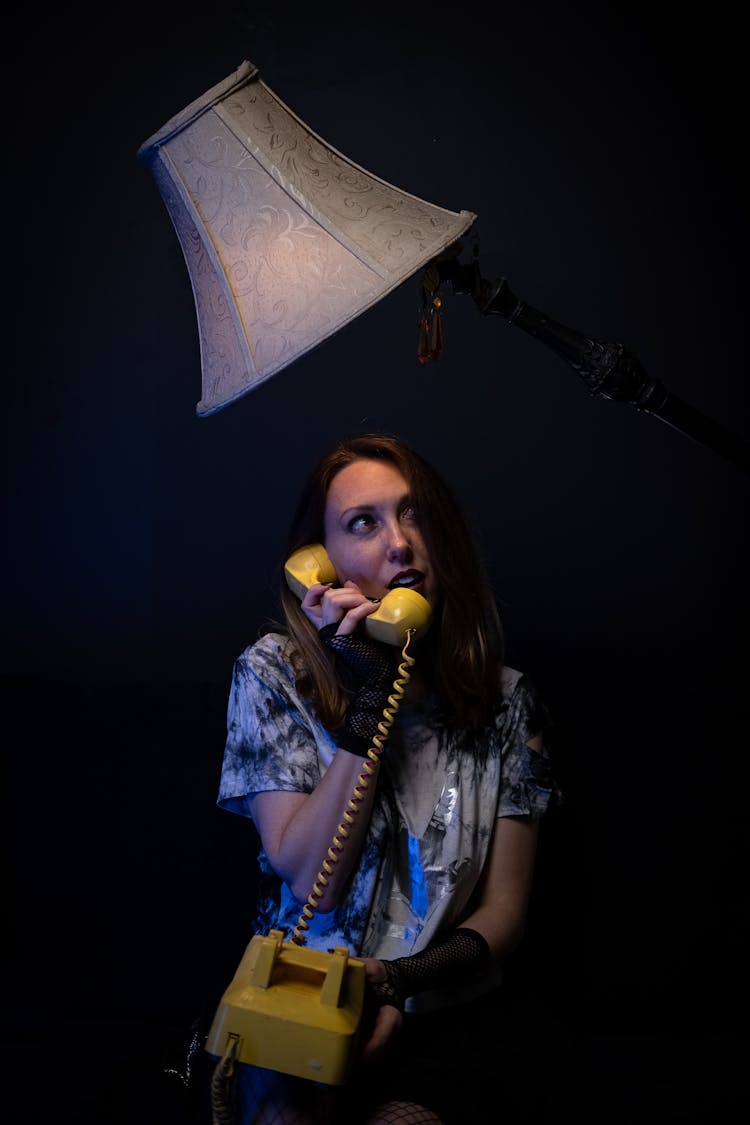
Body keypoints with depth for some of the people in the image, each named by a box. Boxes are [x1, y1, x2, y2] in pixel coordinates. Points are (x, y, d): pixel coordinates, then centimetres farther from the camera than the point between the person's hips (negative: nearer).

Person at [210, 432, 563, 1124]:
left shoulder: (506, 703, 0)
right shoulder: (274, 672, -4)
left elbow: (504, 912, 2)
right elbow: (311, 878, -12)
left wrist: (402, 983, -17)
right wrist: (367, 700, -18)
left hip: (443, 1019, 1)